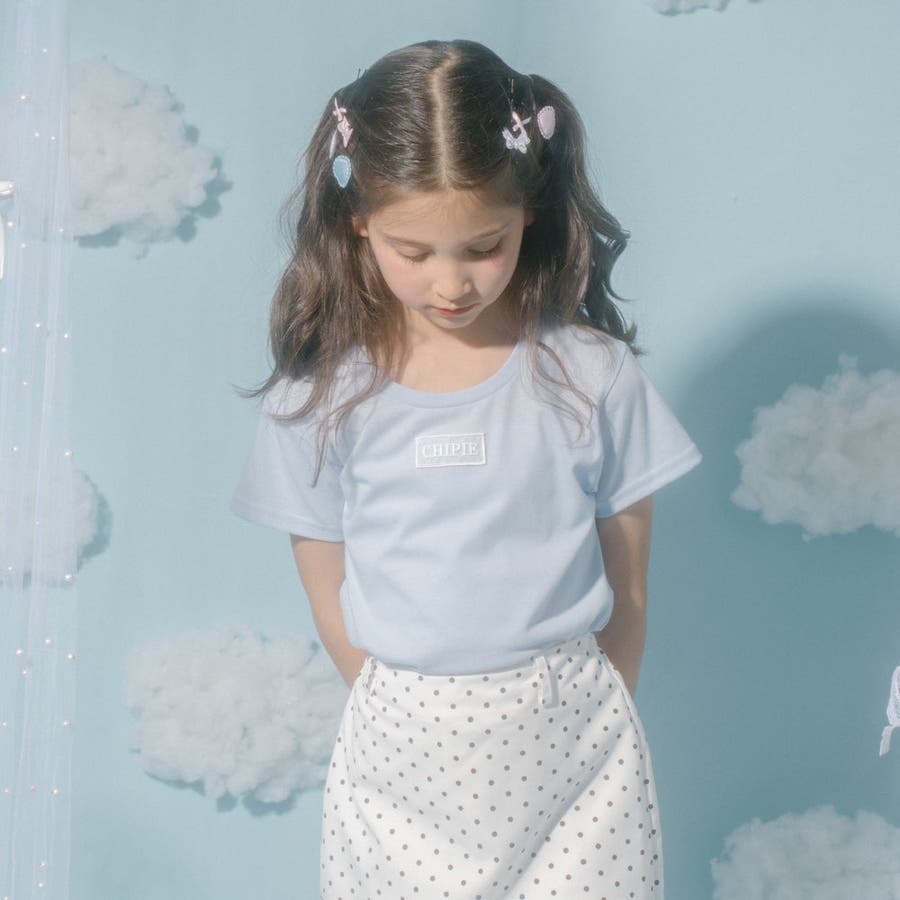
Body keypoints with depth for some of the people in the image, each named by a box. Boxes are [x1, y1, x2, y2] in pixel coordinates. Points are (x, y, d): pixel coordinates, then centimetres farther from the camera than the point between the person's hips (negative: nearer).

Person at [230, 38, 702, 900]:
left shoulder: (592, 373, -6)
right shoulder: (323, 393, -6)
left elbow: (627, 580, 1)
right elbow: (330, 597, 1)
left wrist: (584, 716, 6)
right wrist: (416, 718, 4)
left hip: (570, 738, 0)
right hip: (402, 745, 0)